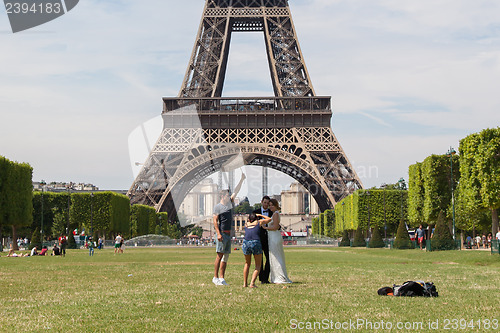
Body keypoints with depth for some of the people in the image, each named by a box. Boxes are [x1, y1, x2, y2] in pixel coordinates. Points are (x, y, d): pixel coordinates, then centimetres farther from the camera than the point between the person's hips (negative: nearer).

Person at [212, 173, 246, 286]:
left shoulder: (229, 203, 16)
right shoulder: (218, 207, -3)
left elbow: (236, 191, 16)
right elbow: (215, 221, -9)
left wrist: (242, 180, 10)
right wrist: (218, 233, -19)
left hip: (229, 233, 7)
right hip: (222, 233, -7)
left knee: (225, 257, 6)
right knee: (220, 255, -9)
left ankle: (221, 278, 7)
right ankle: (215, 277, -7)